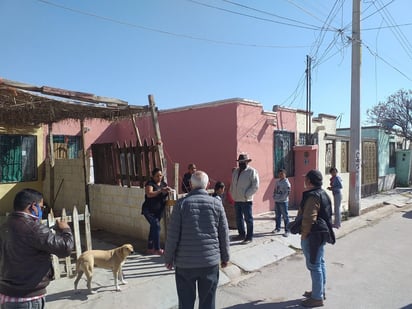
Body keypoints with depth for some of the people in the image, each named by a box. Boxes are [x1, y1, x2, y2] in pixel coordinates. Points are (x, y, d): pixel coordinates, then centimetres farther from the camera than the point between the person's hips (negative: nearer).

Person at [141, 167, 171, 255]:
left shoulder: (164, 184, 9)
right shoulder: (150, 184, -9)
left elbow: (166, 195, 10)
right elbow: (149, 194, -25)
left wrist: (168, 191, -13)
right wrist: (160, 191, -32)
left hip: (159, 211, 6)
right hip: (149, 210, -6)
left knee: (153, 228, 13)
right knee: (156, 226, -15)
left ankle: (150, 248, 24)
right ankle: (157, 249, -10)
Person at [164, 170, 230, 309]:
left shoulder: (182, 203, -7)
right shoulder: (216, 203, -2)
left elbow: (172, 234, -7)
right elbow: (224, 234, 3)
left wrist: (168, 258, 5)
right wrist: (225, 257, 15)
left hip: (185, 262, -1)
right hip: (210, 261, 1)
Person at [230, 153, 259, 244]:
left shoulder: (252, 171, -7)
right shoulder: (235, 171, 14)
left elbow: (255, 186, -13)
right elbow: (232, 184, 21)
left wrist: (246, 195, -16)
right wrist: (232, 194, 11)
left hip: (246, 200, -7)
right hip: (237, 200, 7)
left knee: (248, 219, 1)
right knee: (238, 218, 15)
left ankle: (249, 237, 11)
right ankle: (241, 234, 29)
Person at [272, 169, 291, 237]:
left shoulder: (286, 182, -11)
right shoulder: (277, 182, 13)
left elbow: (287, 192, -17)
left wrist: (281, 198, -19)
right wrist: (274, 196, 4)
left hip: (283, 202, -7)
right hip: (277, 201, 7)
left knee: (285, 216, -2)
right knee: (277, 215, 16)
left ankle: (287, 231, 4)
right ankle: (277, 228, 28)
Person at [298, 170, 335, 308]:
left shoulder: (312, 196, -21)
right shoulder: (323, 194, 11)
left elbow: (309, 218, -25)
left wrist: (304, 234, -16)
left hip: (313, 235, -11)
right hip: (322, 233, 11)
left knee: (314, 265, -2)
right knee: (320, 263, 19)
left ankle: (317, 298, 7)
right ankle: (321, 291, 32)